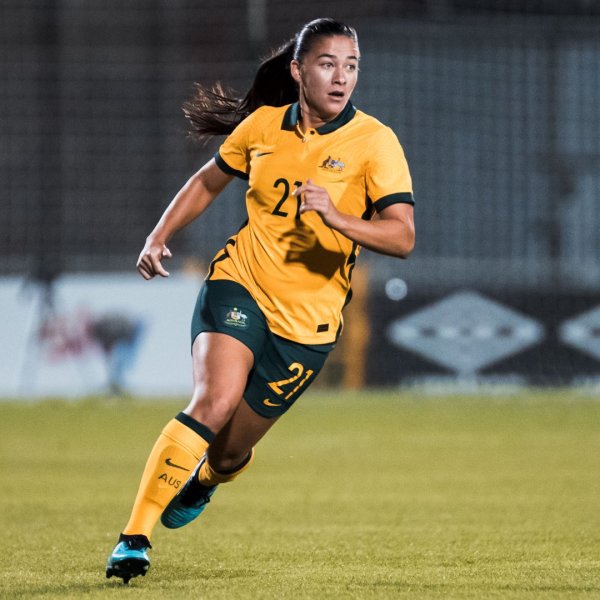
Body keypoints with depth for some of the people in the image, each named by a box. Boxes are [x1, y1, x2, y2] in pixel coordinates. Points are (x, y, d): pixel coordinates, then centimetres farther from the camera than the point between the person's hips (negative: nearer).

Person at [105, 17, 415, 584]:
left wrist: (338, 218, -34)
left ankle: (199, 484, 47)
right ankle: (134, 538, -22)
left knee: (228, 454, 7)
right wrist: (160, 235, 8)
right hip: (239, 283, 1)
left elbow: (402, 236, -18)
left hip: (306, 323, -1)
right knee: (215, 400, -27)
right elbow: (208, 181, 20)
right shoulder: (263, 125, 1)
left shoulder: (375, 142, -9)